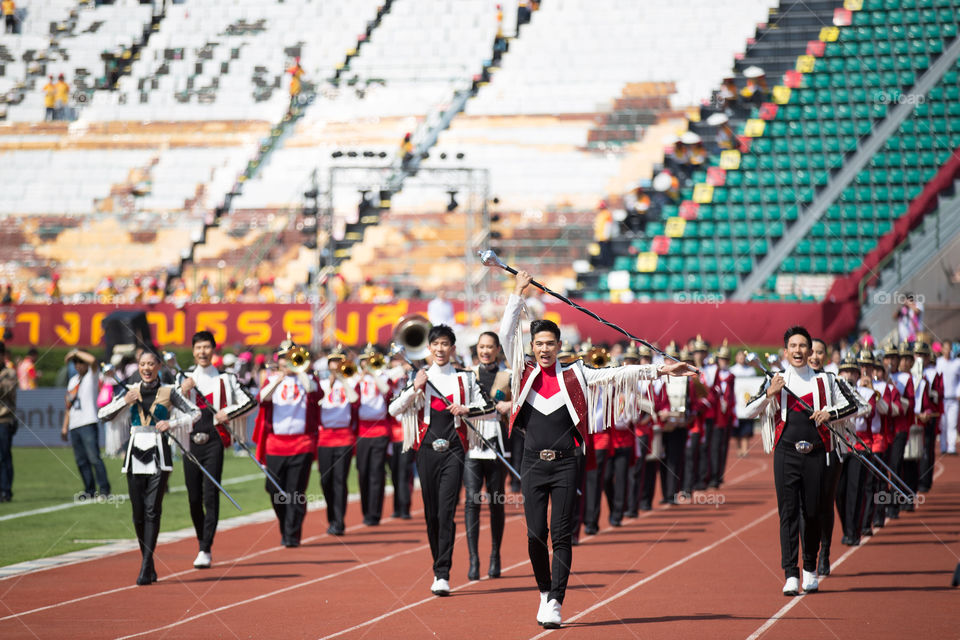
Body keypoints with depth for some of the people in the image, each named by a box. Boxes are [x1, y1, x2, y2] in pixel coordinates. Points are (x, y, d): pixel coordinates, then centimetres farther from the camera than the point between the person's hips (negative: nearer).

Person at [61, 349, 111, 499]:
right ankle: (90, 490, 11)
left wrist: (76, 352, -9)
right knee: (80, 460, 6)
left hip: (89, 423, -7)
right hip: (74, 426, 7)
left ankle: (104, 489, -11)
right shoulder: (73, 381, 21)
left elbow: (92, 360, -21)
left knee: (94, 457, -13)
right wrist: (65, 427, 20)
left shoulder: (92, 375, 2)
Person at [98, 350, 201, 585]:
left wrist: (172, 423, -6)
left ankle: (146, 567, -12)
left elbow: (195, 413, 9)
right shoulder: (131, 391, 10)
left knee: (152, 510, -11)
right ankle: (148, 561, 19)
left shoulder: (169, 392, 4)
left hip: (159, 454, -3)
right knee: (138, 513, 4)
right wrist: (124, 401, -8)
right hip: (135, 454, 3)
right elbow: (104, 415, 8)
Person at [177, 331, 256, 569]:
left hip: (214, 441, -3)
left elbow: (250, 402, 5)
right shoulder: (184, 379, 11)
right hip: (191, 442, 3)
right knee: (194, 497, 5)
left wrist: (229, 413, -9)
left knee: (211, 494, -11)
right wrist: (183, 391, -11)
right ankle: (202, 544, 22)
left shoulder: (225, 379, 5)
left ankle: (205, 550, -12)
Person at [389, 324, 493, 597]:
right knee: (431, 513, 6)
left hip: (453, 450, -2)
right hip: (427, 449, 2)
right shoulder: (420, 378, 9)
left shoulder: (465, 378, 7)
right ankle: (439, 569, 21)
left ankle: (442, 575, -15)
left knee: (446, 512, -12)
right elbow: (394, 410, 3)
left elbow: (489, 406, 9)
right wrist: (415, 388, -11)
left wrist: (466, 409, -9)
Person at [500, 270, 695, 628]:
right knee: (535, 535, 0)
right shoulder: (524, 373, 7)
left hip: (566, 464, -1)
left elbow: (617, 373, 6)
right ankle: (545, 592, 21)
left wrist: (660, 370, 1)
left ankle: (555, 603, -5)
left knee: (561, 534, -5)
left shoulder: (574, 376, 7)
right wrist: (518, 294, 1)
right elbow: (507, 334, 2)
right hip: (534, 463, 1)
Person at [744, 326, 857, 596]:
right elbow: (749, 411, 6)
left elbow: (851, 404, 14)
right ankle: (791, 575, -10)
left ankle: (810, 569, 22)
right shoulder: (776, 381, 9)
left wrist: (830, 413, -4)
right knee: (788, 512, -7)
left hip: (815, 453, 1)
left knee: (813, 513, 4)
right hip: (786, 452, -1)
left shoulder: (823, 380, 10)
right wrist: (770, 393, -9)